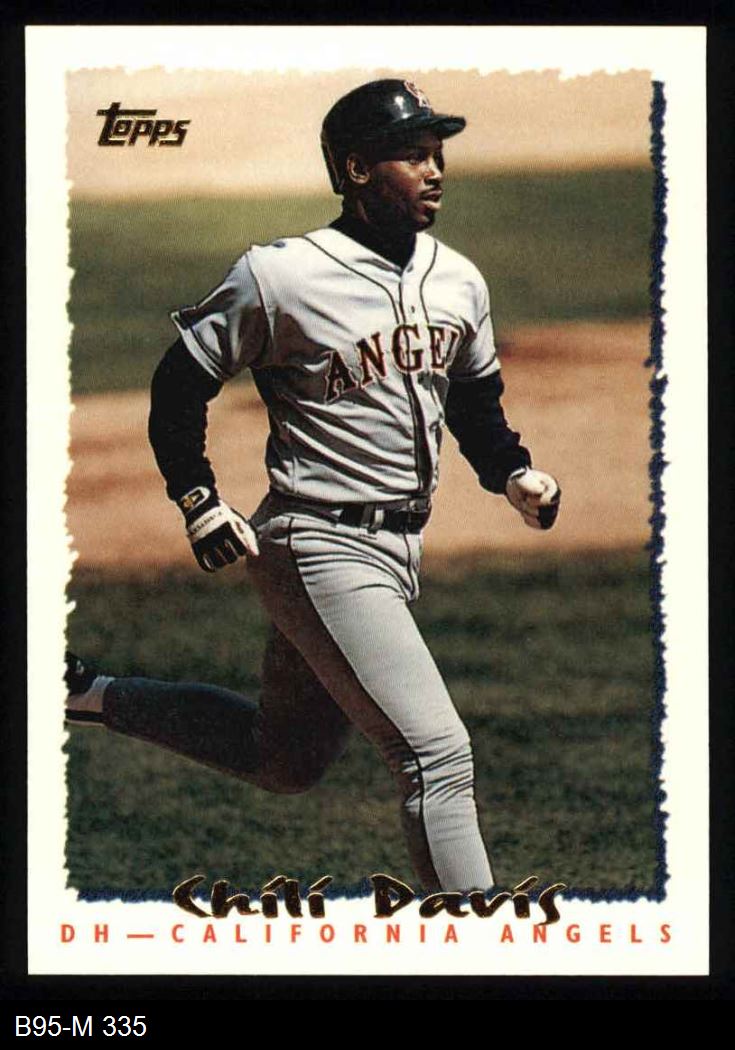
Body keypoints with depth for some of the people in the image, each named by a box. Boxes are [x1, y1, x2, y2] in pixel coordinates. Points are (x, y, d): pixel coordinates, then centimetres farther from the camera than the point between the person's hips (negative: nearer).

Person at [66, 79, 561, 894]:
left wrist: (513, 473, 5)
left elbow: (476, 396, 21)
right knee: (437, 752, -17)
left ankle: (95, 696, 35)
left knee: (288, 762, 20)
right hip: (321, 550, -8)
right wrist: (197, 501, -9)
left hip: (399, 549, 8)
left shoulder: (459, 281, 6)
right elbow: (182, 381, -4)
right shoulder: (281, 275, -14)